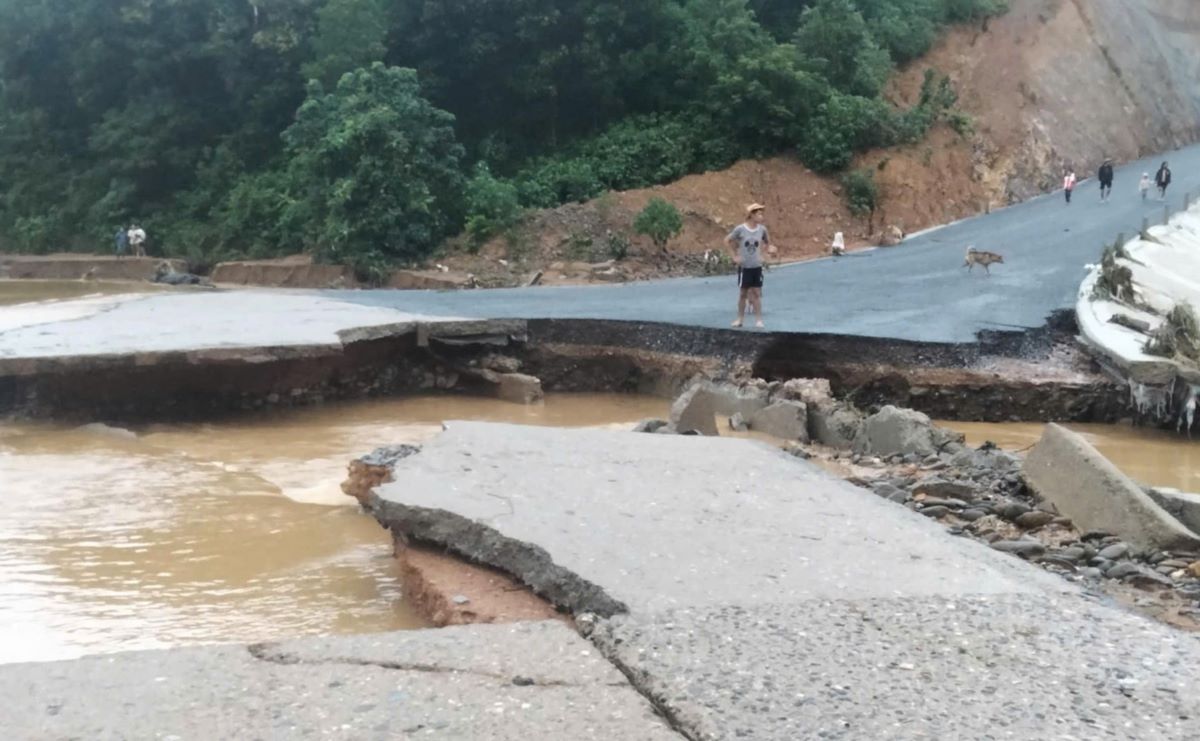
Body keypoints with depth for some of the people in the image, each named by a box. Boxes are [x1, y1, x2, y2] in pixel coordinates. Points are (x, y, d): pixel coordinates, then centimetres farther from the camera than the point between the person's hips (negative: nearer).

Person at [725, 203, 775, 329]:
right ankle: (740, 319, 19)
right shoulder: (740, 229, -11)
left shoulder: (762, 229, -3)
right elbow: (727, 241, 0)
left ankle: (758, 320, 7)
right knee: (743, 293, 7)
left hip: (757, 266, 2)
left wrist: (769, 248, -5)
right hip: (744, 266, -2)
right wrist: (735, 255, -3)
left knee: (756, 294, 2)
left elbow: (767, 243, 14)